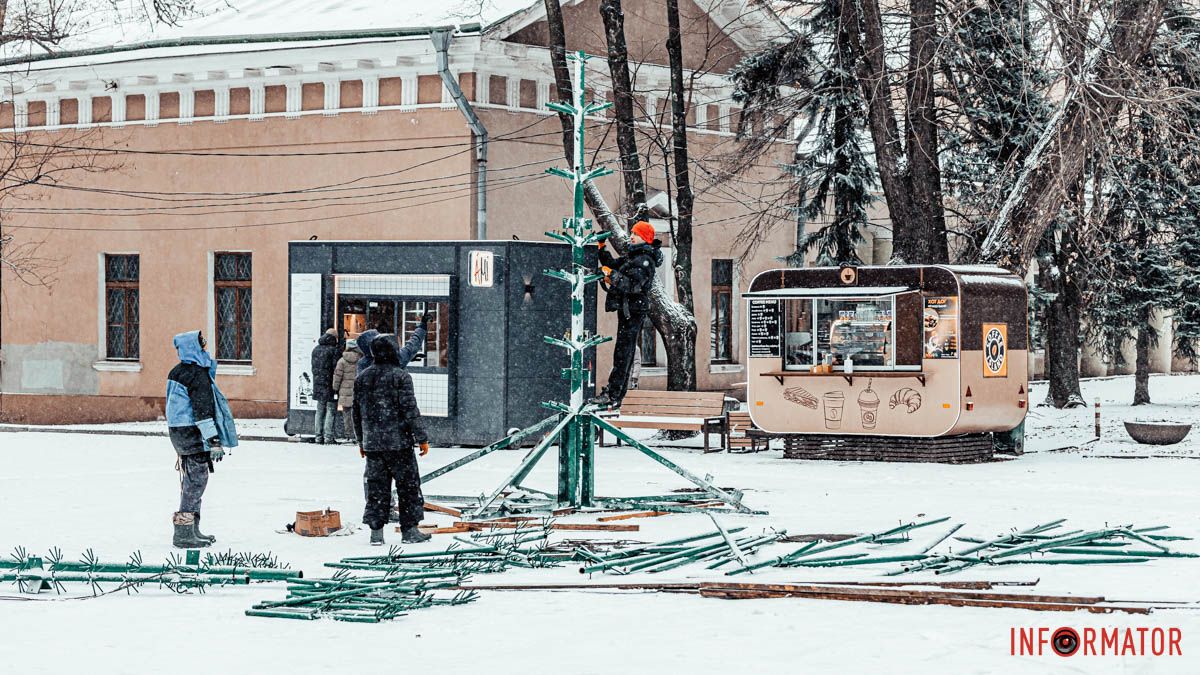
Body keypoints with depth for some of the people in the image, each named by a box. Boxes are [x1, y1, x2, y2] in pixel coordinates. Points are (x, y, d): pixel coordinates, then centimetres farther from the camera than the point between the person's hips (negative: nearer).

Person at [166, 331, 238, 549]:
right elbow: (203, 410, -21)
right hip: (193, 433, -10)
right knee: (196, 480, -7)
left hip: (178, 432, 10)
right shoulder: (198, 375, -16)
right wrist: (213, 440, -21)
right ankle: (184, 533, -8)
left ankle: (192, 529, 23)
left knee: (191, 482, 17)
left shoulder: (176, 372, 14)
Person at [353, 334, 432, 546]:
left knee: (376, 487, 8)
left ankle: (376, 531, 5)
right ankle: (409, 530, 7)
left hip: (372, 444, 5)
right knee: (408, 485, 5)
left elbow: (357, 413, 14)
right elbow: (410, 410, -13)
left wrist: (361, 442, 23)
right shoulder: (400, 376, -10)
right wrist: (422, 438, -7)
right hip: (399, 442, -5)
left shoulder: (362, 378, 8)